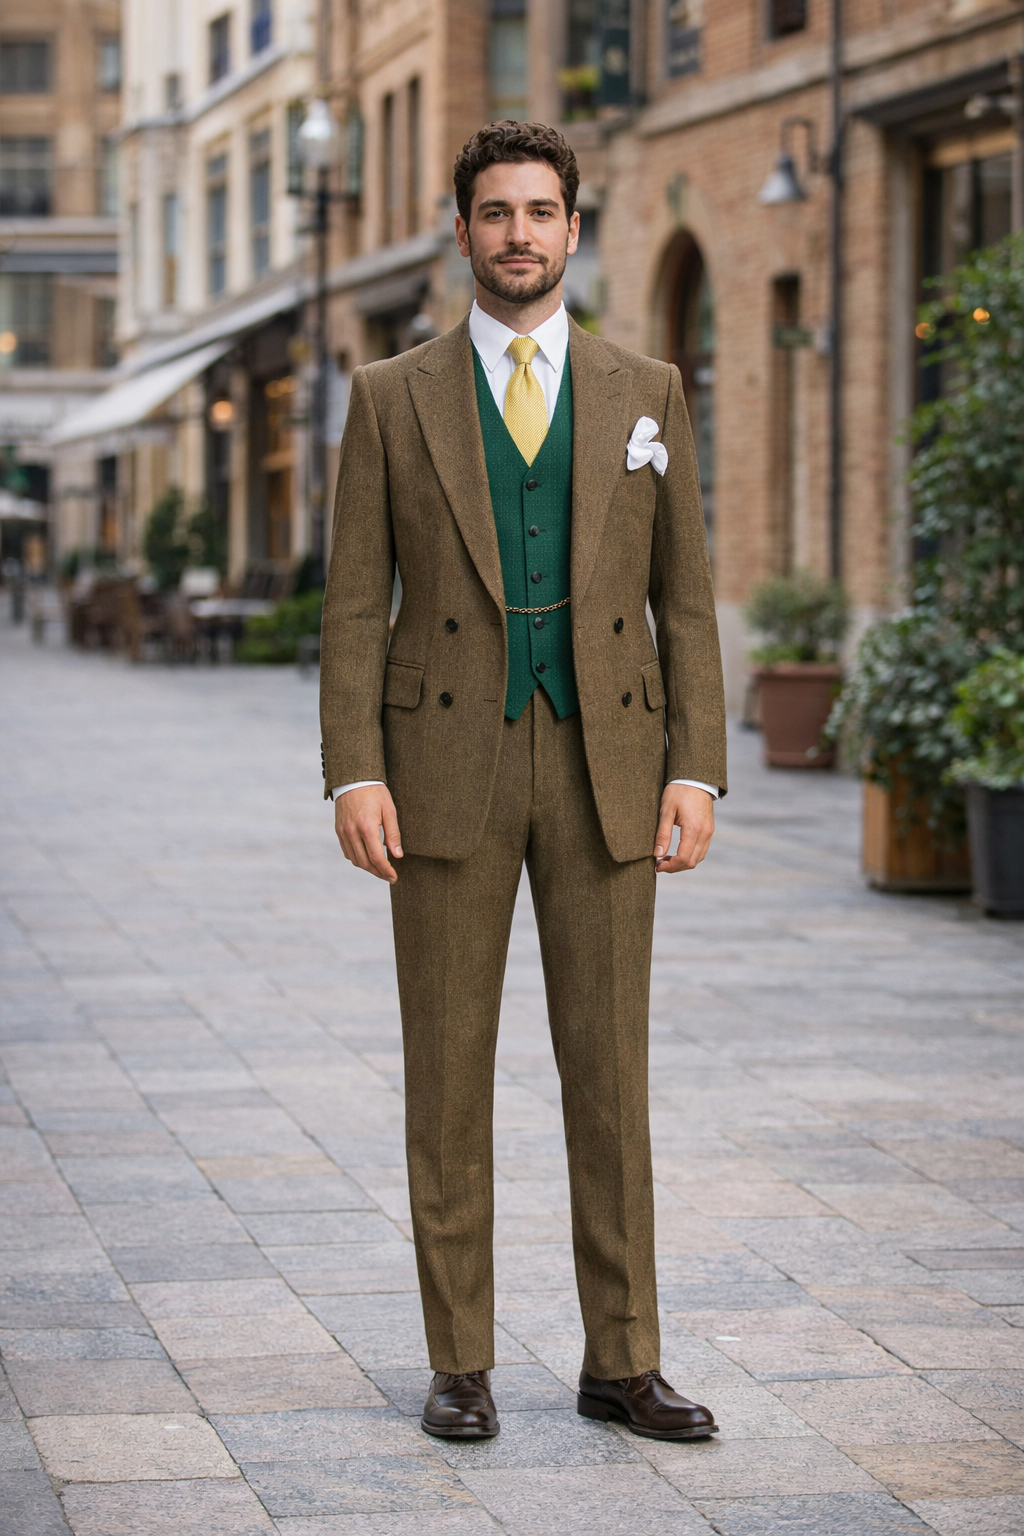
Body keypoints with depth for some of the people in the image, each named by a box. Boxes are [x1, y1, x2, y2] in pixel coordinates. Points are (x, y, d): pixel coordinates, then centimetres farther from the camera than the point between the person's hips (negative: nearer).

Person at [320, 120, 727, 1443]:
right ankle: (460, 1363, 11)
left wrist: (696, 772, -2)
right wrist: (354, 774, -10)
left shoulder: (646, 394, 8)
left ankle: (622, 1365, 11)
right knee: (448, 1072, 2)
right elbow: (354, 605, 1)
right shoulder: (392, 399, 4)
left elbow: (685, 598, 7)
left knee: (608, 1069, 3)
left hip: (604, 765, 1)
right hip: (448, 765, -1)